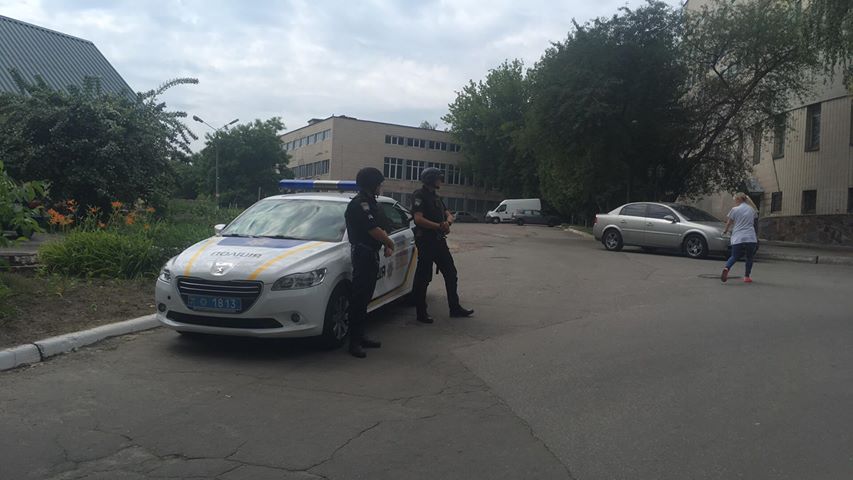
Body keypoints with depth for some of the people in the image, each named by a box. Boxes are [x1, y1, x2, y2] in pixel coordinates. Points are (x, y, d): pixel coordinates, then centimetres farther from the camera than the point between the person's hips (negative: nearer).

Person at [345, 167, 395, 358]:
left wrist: (386, 245, 7)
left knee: (365, 298, 14)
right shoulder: (360, 203, -16)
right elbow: (373, 230, -20)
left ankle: (360, 337, 22)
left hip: (371, 254, 10)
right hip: (363, 254, -10)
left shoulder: (370, 202, 16)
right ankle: (354, 342, -3)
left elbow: (378, 227, 22)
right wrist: (389, 242, -5)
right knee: (358, 298, -7)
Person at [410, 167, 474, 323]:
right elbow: (418, 219, -21)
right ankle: (421, 313, 6)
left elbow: (448, 214, 15)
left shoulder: (435, 196, 18)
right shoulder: (420, 195, -9)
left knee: (451, 274, 12)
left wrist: (448, 222, -9)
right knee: (423, 277, -3)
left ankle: (455, 308, 22)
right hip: (425, 241, -9)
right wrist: (439, 226, -23)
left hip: (439, 240, 9)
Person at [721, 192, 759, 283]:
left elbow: (729, 223, 6)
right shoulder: (752, 209, 10)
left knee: (734, 256, 6)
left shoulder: (734, 210, 0)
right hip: (751, 238, 1)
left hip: (737, 238, -1)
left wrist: (725, 231, 24)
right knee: (749, 257, 15)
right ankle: (747, 276, 13)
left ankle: (726, 268, -21)